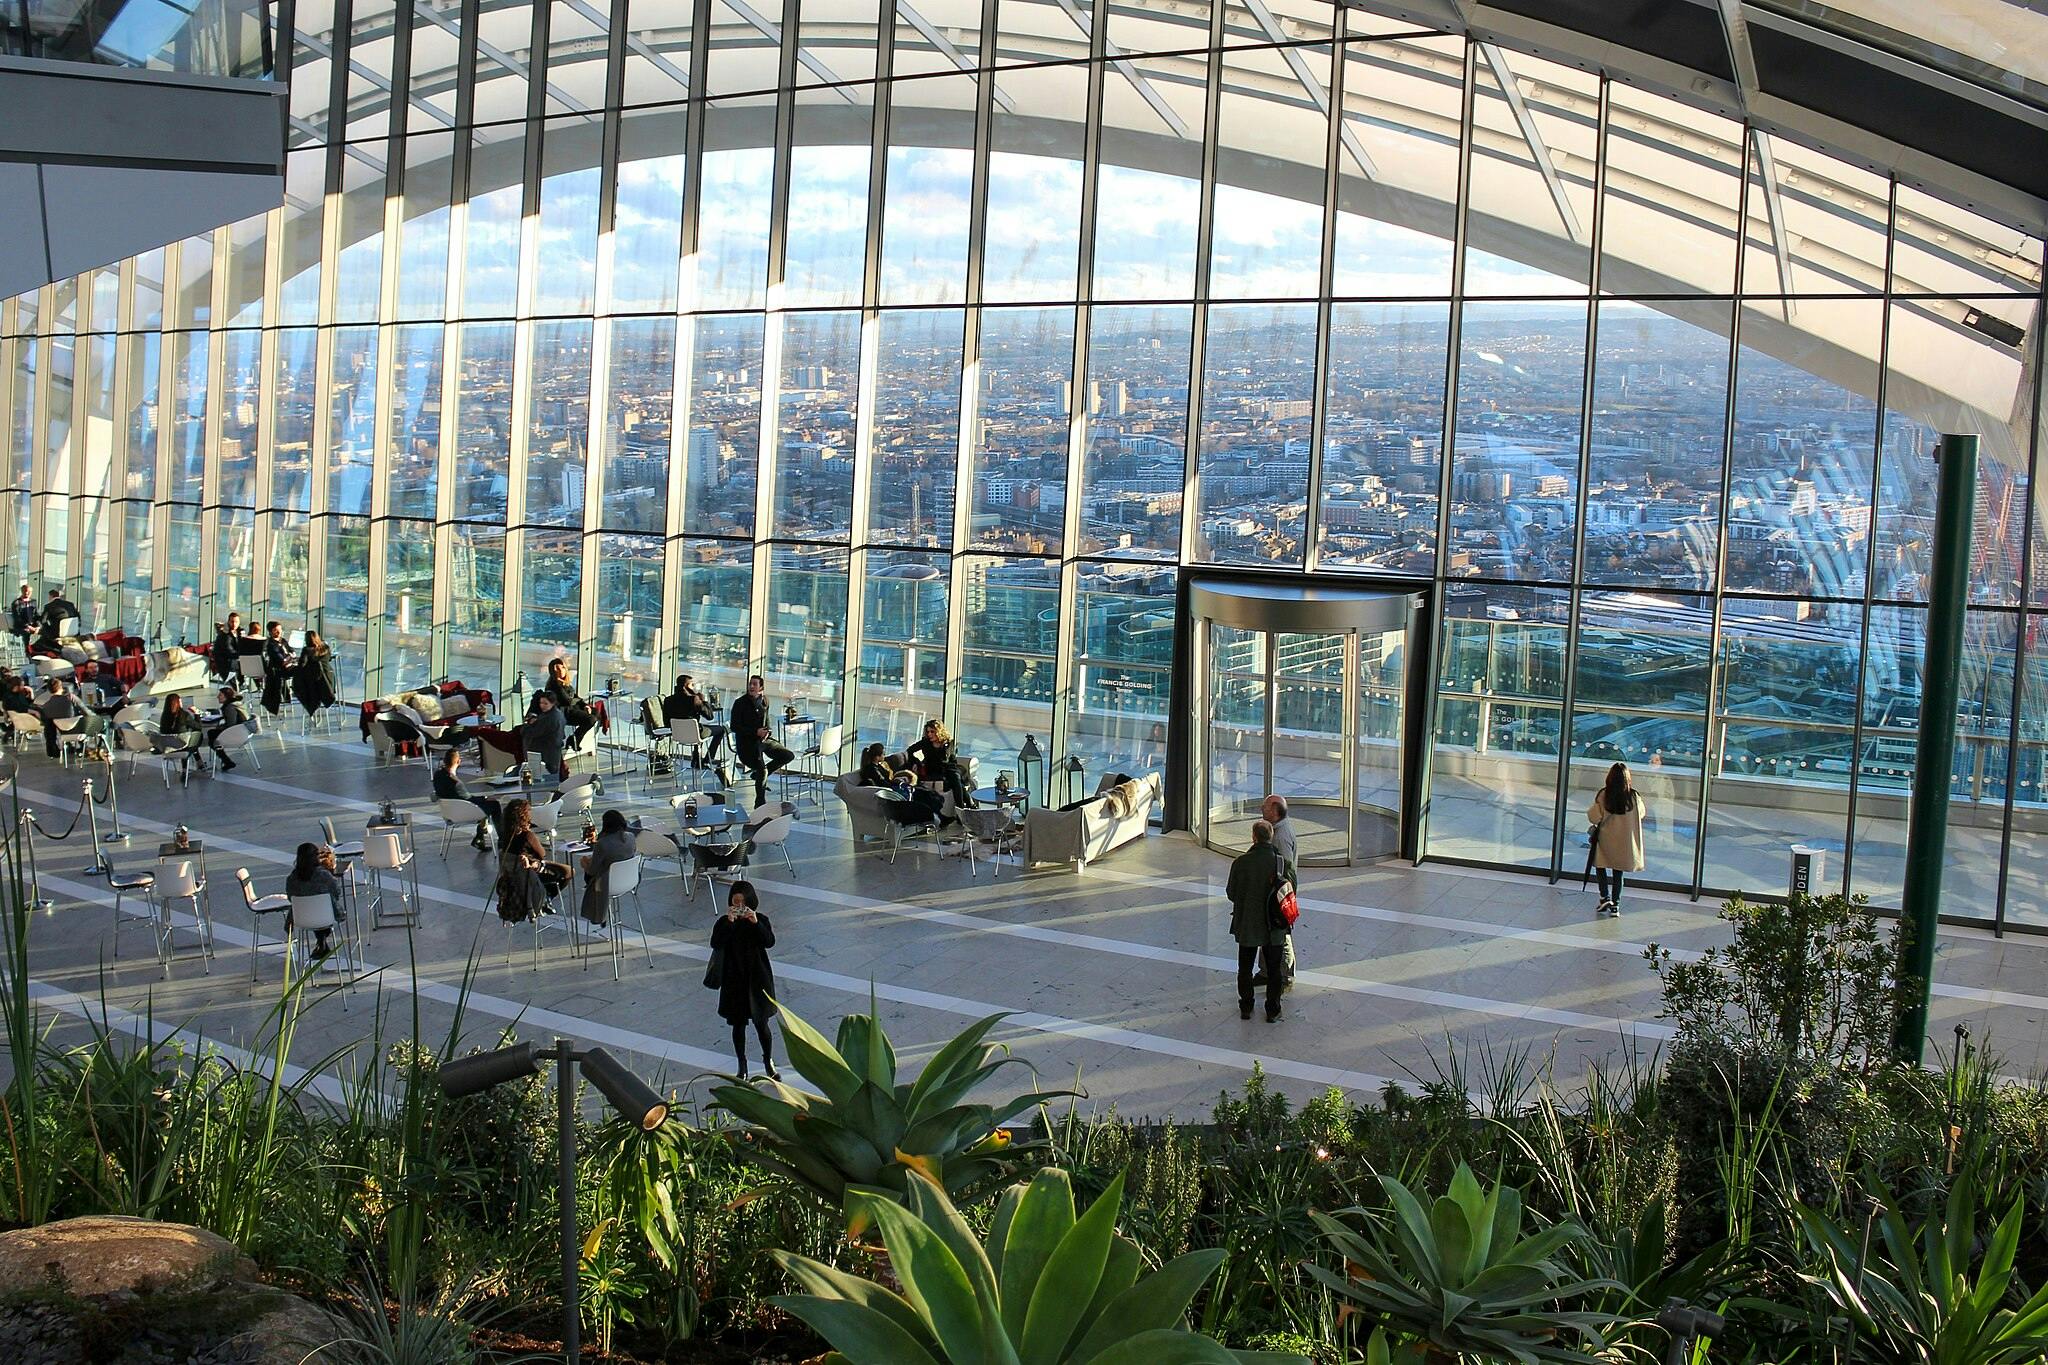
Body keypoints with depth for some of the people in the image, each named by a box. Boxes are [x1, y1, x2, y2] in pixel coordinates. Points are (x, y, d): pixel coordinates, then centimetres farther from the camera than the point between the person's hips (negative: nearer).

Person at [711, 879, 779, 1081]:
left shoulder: (760, 920, -3)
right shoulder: (724, 922, -4)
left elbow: (769, 942, -18)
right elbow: (715, 944, -20)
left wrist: (756, 923, -29)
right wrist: (729, 922, -28)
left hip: (757, 978, 0)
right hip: (734, 979, 0)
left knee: (761, 1023, 4)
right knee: (738, 1024, 9)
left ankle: (768, 1061, 23)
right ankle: (742, 1066, 23)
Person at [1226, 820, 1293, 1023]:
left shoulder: (1240, 862, -14)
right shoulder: (1283, 863, -12)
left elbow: (1231, 892, -4)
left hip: (1246, 925, 0)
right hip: (1274, 927, 0)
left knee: (1245, 967, 17)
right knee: (1274, 969, 13)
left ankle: (1245, 1008, 24)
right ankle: (1272, 1012, 17)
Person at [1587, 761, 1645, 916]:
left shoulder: (1603, 795, -16)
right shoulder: (1633, 796, -10)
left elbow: (1594, 817, -13)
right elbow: (1641, 813, 6)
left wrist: (1590, 810, 8)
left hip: (1606, 839, -2)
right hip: (1625, 841, 2)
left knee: (1601, 867, 17)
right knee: (1618, 872, 13)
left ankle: (1605, 898, 4)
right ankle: (1615, 905, 14)